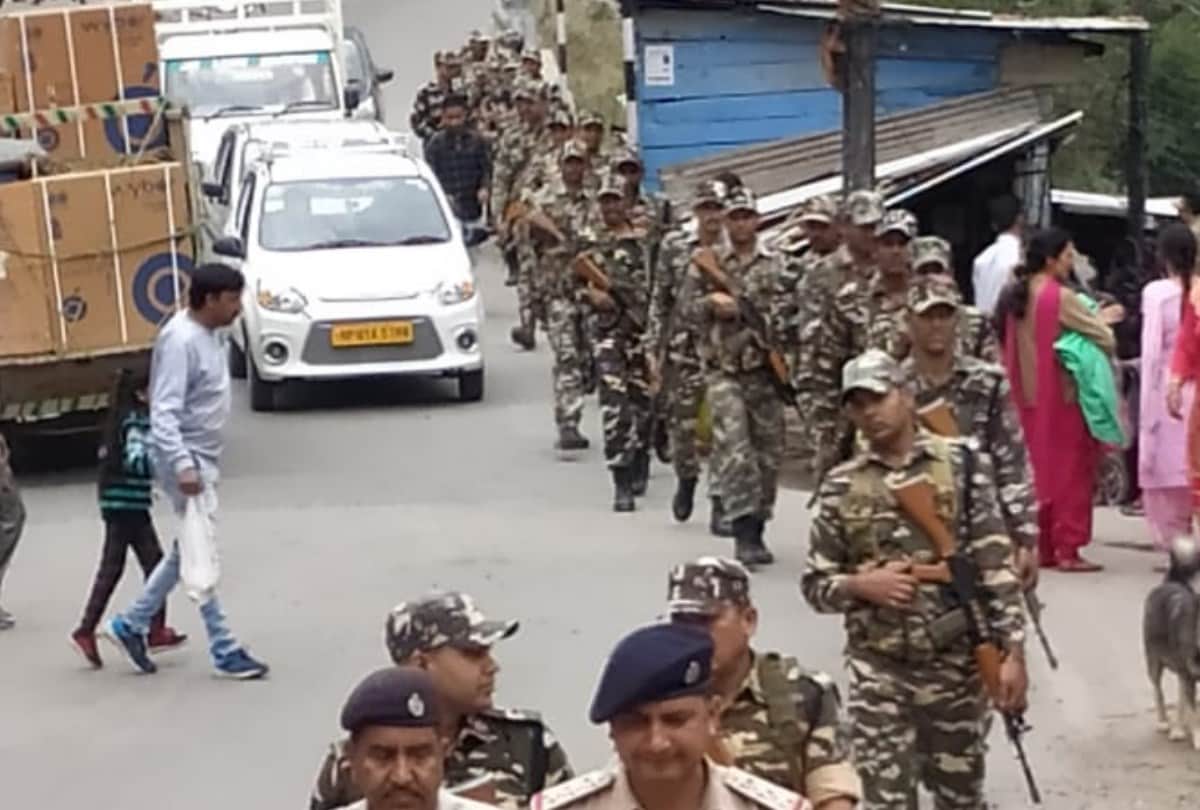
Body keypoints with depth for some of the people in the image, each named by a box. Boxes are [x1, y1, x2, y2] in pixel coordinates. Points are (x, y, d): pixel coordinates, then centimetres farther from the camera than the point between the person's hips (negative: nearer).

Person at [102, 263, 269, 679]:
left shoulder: (210, 333, 8)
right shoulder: (180, 341, -21)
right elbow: (163, 413, -26)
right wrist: (183, 466, -34)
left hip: (204, 458, 10)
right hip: (186, 461, -10)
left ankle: (131, 625, 27)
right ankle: (225, 651, 3)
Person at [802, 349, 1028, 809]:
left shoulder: (962, 464, -2)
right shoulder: (840, 486, 2)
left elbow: (997, 565, -5)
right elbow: (815, 583, 6)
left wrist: (1012, 652, -10)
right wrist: (859, 585, -15)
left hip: (957, 665, 0)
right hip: (878, 673, 1)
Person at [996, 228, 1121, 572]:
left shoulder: (1017, 296, 7)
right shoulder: (1061, 297, -14)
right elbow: (1105, 338, -11)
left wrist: (1095, 319, 17)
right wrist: (1103, 321, 11)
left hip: (1029, 397, 7)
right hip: (1063, 396, -7)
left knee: (1041, 468, 14)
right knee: (1070, 469, 1)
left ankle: (1043, 546, 16)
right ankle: (1067, 548, 1)